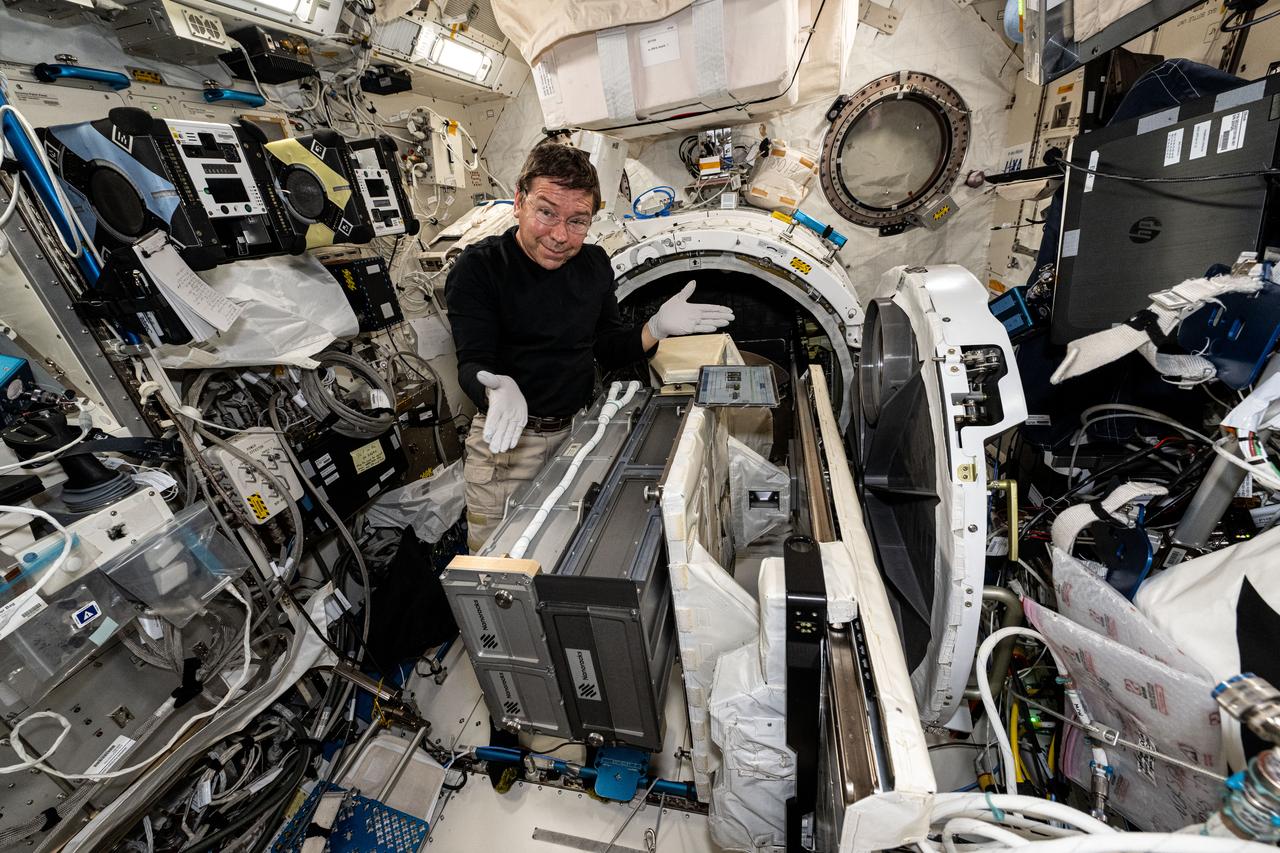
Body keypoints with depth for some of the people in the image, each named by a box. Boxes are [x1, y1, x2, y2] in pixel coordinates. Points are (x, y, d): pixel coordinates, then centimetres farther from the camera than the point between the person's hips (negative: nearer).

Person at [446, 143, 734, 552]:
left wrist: (657, 327, -10)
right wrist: (498, 390, -41)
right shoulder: (479, 268, -13)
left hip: (579, 429, 5)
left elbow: (607, 349, 7)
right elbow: (473, 364, -19)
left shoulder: (595, 264, 2)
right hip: (508, 440, -4)